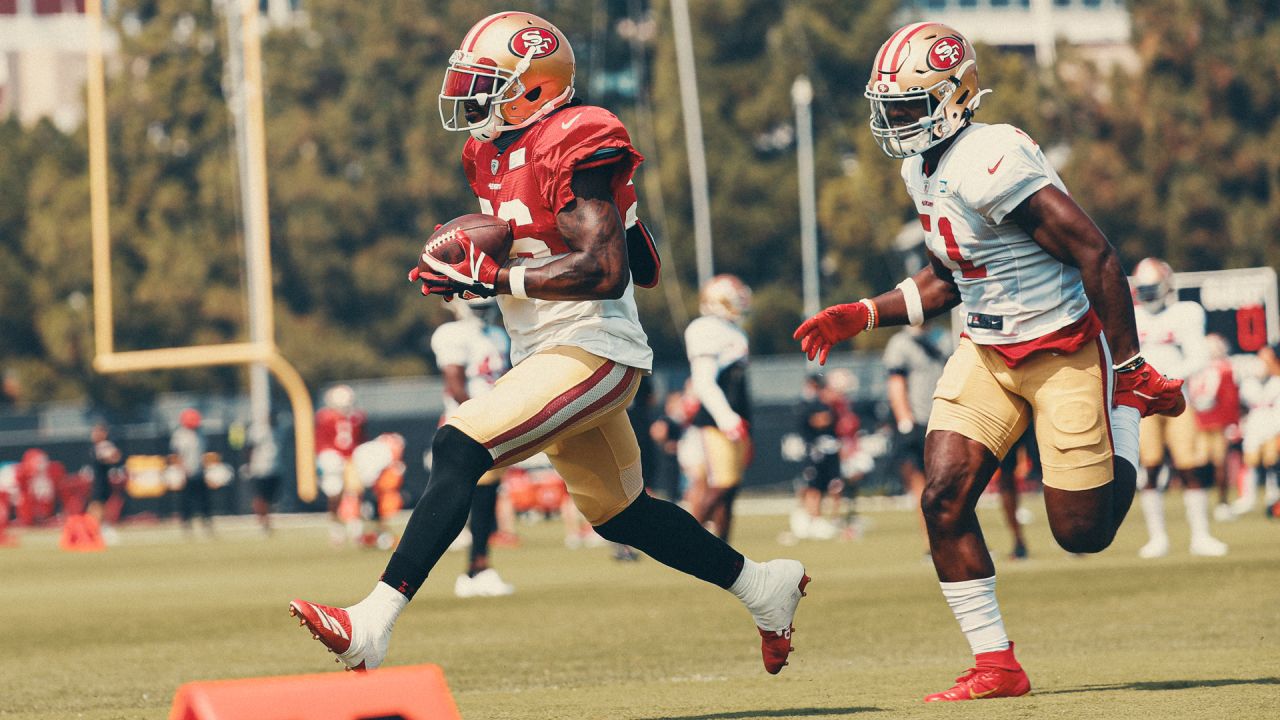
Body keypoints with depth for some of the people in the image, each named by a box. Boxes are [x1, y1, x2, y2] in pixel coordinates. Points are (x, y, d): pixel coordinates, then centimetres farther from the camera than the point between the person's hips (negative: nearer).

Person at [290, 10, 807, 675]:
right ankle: (765, 586, 39)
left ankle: (372, 624, -30)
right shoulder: (495, 154, 12)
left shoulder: (567, 152, -17)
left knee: (458, 447, -24)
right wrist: (464, 266, 2)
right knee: (618, 514, 22)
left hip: (592, 351, -11)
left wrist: (491, 277, -28)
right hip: (546, 355, 11)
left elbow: (606, 269, -26)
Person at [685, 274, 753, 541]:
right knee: (722, 484, -16)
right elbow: (704, 384, -18)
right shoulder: (708, 331, -10)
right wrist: (727, 419, -26)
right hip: (716, 420, -10)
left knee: (730, 489, 7)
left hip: (734, 421, 10)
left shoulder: (733, 334, 21)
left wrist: (745, 434, 26)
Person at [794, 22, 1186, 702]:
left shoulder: (990, 163, -27)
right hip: (987, 351, 8)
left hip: (1065, 346, -8)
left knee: (1083, 532, 0)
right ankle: (995, 666, 0)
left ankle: (1130, 407, 28)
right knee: (943, 499, -9)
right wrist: (863, 316, 8)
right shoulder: (923, 168, 4)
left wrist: (1131, 370, -19)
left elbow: (1097, 256, -25)